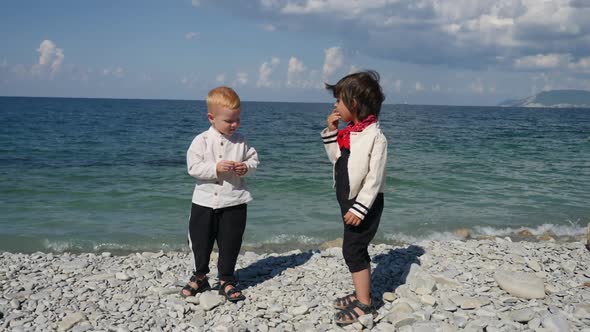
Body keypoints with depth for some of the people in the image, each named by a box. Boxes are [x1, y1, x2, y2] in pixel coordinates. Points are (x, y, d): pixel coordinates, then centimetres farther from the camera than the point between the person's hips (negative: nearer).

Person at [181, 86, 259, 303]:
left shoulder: (241, 141, 0)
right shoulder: (201, 141, -8)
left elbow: (254, 159, 7)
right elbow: (193, 167, -13)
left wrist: (246, 167, -14)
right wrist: (216, 168, -25)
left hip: (234, 203, 1)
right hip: (205, 202, -1)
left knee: (230, 244, 8)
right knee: (200, 242, 12)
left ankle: (227, 281, 23)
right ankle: (200, 277, 32)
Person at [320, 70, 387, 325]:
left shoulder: (375, 136, -19)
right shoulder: (348, 132, 7)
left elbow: (374, 178, -21)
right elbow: (336, 158, 15)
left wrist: (360, 208, -23)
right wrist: (330, 132, 4)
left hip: (365, 203, -9)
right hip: (349, 201, 9)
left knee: (353, 249, -8)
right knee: (356, 249, 16)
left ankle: (364, 304, 0)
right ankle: (361, 294, 29)